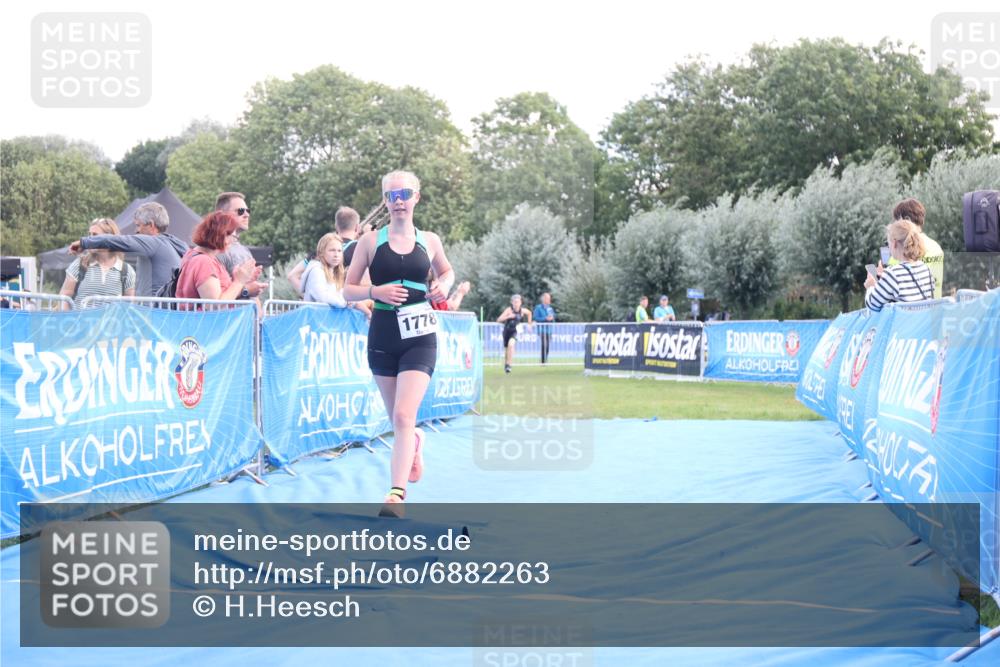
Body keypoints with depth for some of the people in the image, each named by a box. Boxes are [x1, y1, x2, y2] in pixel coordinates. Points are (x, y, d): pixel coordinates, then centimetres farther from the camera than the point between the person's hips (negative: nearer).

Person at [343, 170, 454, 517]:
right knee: (398, 419, 13)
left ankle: (396, 493, -19)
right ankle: (415, 442, 49)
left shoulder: (429, 241, 5)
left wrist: (444, 286, 2)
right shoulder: (371, 241, 1)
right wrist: (375, 291, -16)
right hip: (383, 337, 1)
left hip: (420, 339, -1)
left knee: (403, 417, -16)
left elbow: (446, 271, 24)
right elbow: (347, 290, 3)